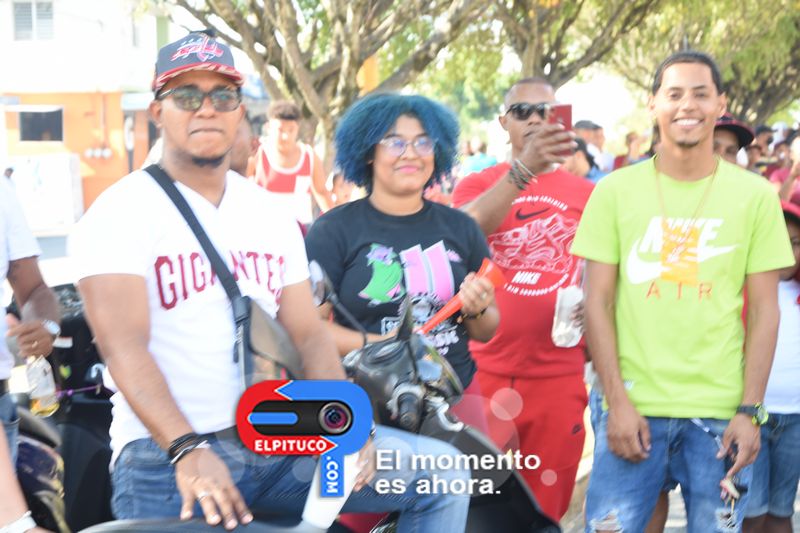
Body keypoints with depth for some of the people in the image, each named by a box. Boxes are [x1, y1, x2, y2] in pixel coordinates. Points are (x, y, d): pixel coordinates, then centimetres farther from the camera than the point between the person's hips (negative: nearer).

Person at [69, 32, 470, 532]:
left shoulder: (271, 214, 13)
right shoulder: (120, 213, -5)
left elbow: (308, 332, 8)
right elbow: (124, 346, -17)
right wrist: (188, 451, -30)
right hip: (167, 455, -5)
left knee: (444, 473, -3)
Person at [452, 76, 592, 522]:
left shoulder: (587, 194, 6)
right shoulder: (478, 185, 4)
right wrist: (524, 167, -32)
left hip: (560, 376, 1)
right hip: (483, 370, -1)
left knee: (545, 509, 9)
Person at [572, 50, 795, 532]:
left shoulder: (755, 195, 3)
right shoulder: (616, 190, 1)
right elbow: (597, 302, 0)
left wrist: (750, 410, -4)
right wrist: (617, 401, -7)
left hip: (721, 411, 1)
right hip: (634, 406, 0)